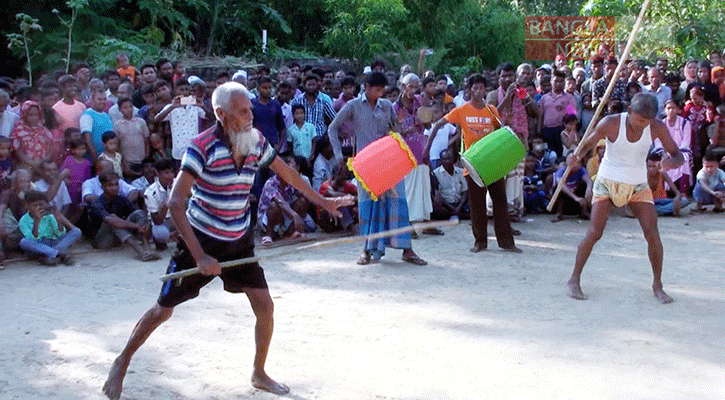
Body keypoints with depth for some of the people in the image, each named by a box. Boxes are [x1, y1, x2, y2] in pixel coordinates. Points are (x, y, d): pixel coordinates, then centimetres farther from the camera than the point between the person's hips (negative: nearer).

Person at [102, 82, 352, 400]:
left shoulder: (256, 142, -5)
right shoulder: (202, 147, -22)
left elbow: (287, 173, 14)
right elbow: (175, 203, -25)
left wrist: (322, 201, 21)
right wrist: (199, 256, -29)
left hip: (239, 242, 5)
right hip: (201, 240, -4)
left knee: (265, 307, -1)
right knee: (164, 309, 3)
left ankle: (259, 374, 20)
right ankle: (122, 363, 24)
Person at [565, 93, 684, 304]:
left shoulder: (657, 128, -14)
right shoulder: (610, 124, -20)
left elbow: (678, 155, -9)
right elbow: (588, 143, -7)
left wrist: (672, 162, -34)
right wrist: (578, 155, -30)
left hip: (638, 186, 2)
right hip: (607, 182, -2)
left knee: (652, 233, -9)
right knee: (594, 232, -12)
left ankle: (657, 285, 6)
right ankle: (574, 280, 1)